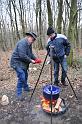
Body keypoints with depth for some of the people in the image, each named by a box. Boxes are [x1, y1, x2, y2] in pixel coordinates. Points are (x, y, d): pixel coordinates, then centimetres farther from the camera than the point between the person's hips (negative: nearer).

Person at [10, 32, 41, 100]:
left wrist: (36, 59, -2)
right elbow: (22, 56, -30)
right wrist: (31, 60, -21)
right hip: (17, 62, -10)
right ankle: (19, 93, 1)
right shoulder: (22, 43, -24)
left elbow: (30, 53, 14)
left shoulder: (29, 44, 9)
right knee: (22, 77, -13)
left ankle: (26, 87, 41)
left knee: (25, 76, 20)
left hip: (23, 63, 10)